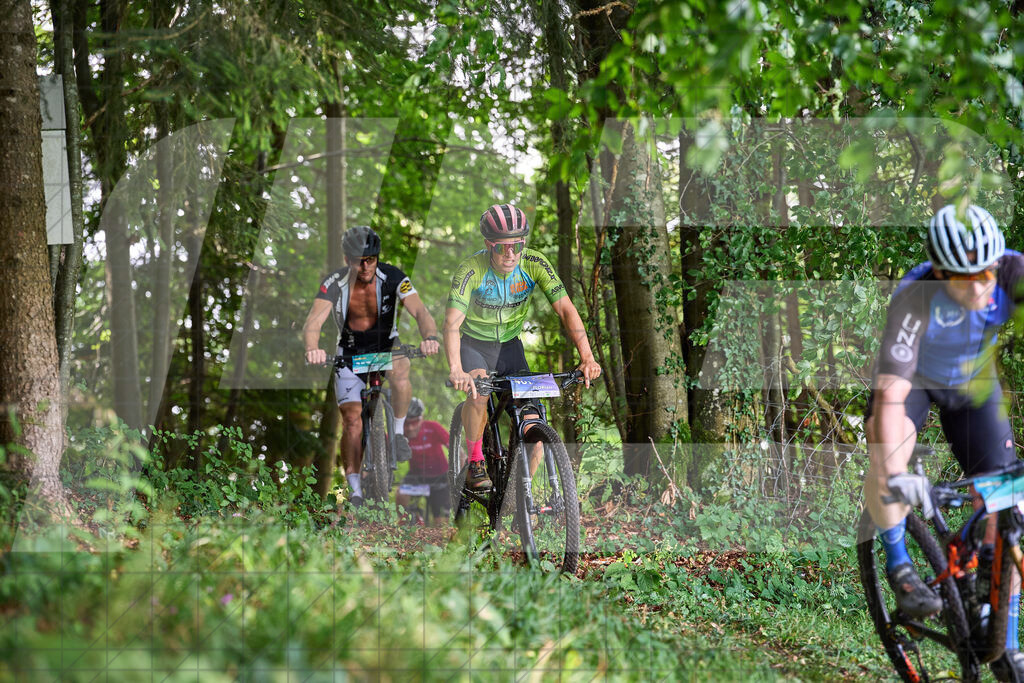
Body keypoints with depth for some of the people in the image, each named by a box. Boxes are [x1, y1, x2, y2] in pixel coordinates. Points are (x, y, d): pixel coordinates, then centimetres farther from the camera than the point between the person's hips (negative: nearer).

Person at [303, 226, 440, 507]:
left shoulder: (393, 278, -20)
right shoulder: (335, 283, -21)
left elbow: (420, 311, -30)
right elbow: (314, 321, -33)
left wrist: (430, 337, -53)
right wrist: (312, 348, -55)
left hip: (386, 348, 0)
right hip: (350, 354, 0)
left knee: (400, 374, -35)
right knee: (352, 421, -10)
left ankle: (399, 431, -11)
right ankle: (355, 489, 1)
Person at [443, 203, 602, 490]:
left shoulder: (534, 264, -19)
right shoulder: (471, 270, -28)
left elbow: (566, 309, -21)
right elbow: (452, 322, -37)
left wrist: (587, 358, -33)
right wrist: (456, 370, -53)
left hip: (510, 345, 3)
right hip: (473, 344, -3)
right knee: (479, 388, -33)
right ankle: (475, 463, -15)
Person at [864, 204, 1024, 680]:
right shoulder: (915, 300, -39)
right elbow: (890, 395, -43)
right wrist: (896, 477, -55)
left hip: (974, 382, 3)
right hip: (912, 379, -2)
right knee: (885, 466, -33)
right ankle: (899, 566, -5)